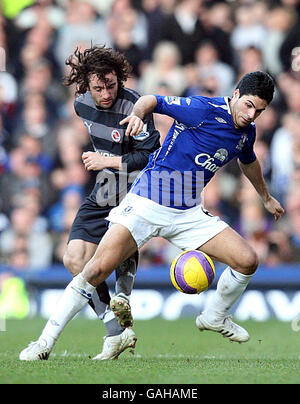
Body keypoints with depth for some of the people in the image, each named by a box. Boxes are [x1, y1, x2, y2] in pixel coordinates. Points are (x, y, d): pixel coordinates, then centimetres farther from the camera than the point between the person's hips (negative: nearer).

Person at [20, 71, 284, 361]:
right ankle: (46, 342, -9)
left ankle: (214, 317, 22)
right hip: (147, 204, -6)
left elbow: (248, 162, 31)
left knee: (247, 261, -7)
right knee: (98, 268, -18)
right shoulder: (204, 109, -13)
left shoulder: (247, 132, 8)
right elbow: (152, 100, -10)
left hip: (189, 214, 6)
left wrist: (266, 197, 45)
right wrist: (137, 114, -33)